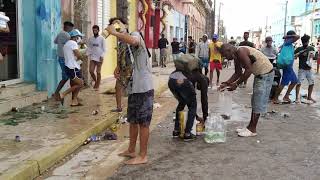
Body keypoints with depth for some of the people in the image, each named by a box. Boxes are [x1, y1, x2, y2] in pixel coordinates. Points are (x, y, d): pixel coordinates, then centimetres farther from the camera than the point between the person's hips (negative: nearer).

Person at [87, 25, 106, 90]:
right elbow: (89, 48, 10)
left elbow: (104, 48, -5)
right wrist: (88, 54, -5)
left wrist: (102, 56, -15)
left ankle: (97, 85, 12)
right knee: (91, 71, -5)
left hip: (99, 58, -3)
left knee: (98, 72, 2)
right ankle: (95, 81, 21)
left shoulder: (101, 38, -3)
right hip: (92, 58, 3)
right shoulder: (90, 39, 7)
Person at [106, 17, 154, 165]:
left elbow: (133, 40, -36)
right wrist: (119, 71, 8)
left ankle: (143, 156, 11)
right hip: (132, 88, 9)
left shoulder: (135, 34, -9)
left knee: (143, 123, 0)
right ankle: (131, 150, 34)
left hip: (143, 88, -9)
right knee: (133, 121, 19)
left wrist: (114, 32, -26)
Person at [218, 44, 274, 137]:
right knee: (255, 101, 14)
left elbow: (248, 70, -27)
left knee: (258, 102, -5)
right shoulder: (236, 57, 6)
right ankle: (250, 127, 22)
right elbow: (238, 73, 9)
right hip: (259, 74, 10)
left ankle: (252, 130, 2)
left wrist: (236, 84, -22)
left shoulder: (241, 52, -23)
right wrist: (227, 83, -1)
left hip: (266, 73, -10)